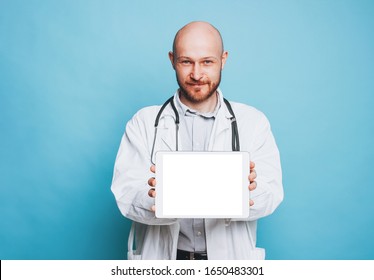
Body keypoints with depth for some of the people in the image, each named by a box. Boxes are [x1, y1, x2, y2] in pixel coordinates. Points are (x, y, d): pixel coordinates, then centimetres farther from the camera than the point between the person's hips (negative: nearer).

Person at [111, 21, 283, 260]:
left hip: (229, 255, 0)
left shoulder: (253, 121, 3)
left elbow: (272, 192, -3)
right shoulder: (144, 122, 3)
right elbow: (125, 193, -5)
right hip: (162, 255, 1)